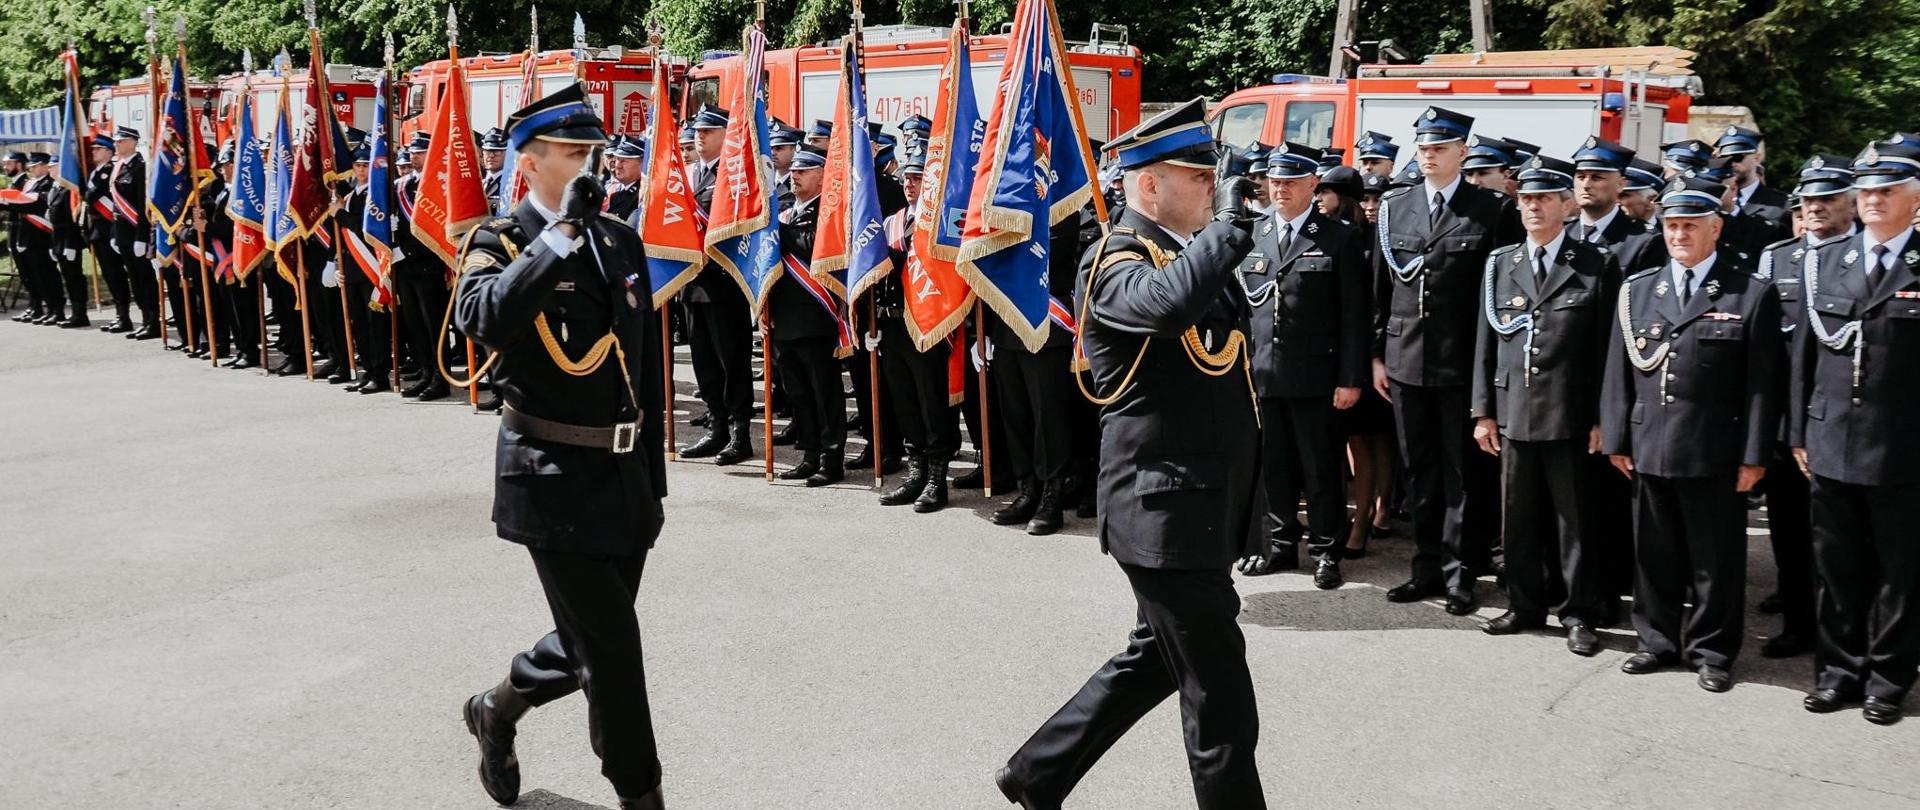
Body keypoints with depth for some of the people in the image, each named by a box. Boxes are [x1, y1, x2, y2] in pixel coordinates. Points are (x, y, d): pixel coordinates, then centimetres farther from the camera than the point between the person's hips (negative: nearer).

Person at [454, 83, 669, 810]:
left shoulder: (622, 241, 9)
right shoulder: (499, 242, -7)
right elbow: (483, 317, -30)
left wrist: (653, 474, 14)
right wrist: (563, 232, -31)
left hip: (624, 474, 6)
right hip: (555, 477, -6)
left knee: (592, 641, 17)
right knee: (611, 646, -3)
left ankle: (500, 708, 43)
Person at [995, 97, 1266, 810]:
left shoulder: (1194, 253, 14)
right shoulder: (1115, 263, -14)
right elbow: (1168, 302, -38)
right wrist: (1232, 219, -28)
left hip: (1210, 503, 10)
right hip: (1165, 508, -10)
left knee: (1157, 660, 21)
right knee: (1219, 694, -2)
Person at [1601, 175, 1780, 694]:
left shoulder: (1753, 295, -1)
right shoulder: (1637, 291, 9)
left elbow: (1760, 383, -4)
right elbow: (1618, 373, 9)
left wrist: (1753, 456, -8)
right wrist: (1615, 440, 5)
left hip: (1716, 455, -3)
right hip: (1649, 450, 3)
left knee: (1716, 560, 6)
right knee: (1654, 555, 12)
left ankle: (1712, 652, 20)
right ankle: (1659, 642, 26)